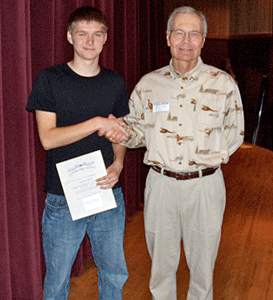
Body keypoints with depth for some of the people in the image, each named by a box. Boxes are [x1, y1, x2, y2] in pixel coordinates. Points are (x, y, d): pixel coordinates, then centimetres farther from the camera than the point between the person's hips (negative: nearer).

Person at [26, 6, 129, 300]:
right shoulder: (49, 79, -4)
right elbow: (48, 138, -11)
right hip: (63, 198, -3)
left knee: (115, 274, 14)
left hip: (109, 193, 3)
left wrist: (118, 163, -5)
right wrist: (98, 123, -17)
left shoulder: (114, 82, 8)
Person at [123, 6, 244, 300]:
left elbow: (234, 134, 6)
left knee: (202, 262, 14)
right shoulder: (148, 83, 3)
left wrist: (208, 158, -3)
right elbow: (138, 128, 9)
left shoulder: (223, 83, -2)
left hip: (205, 185, -1)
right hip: (160, 183, 1)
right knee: (161, 261, 16)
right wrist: (124, 134, -12)